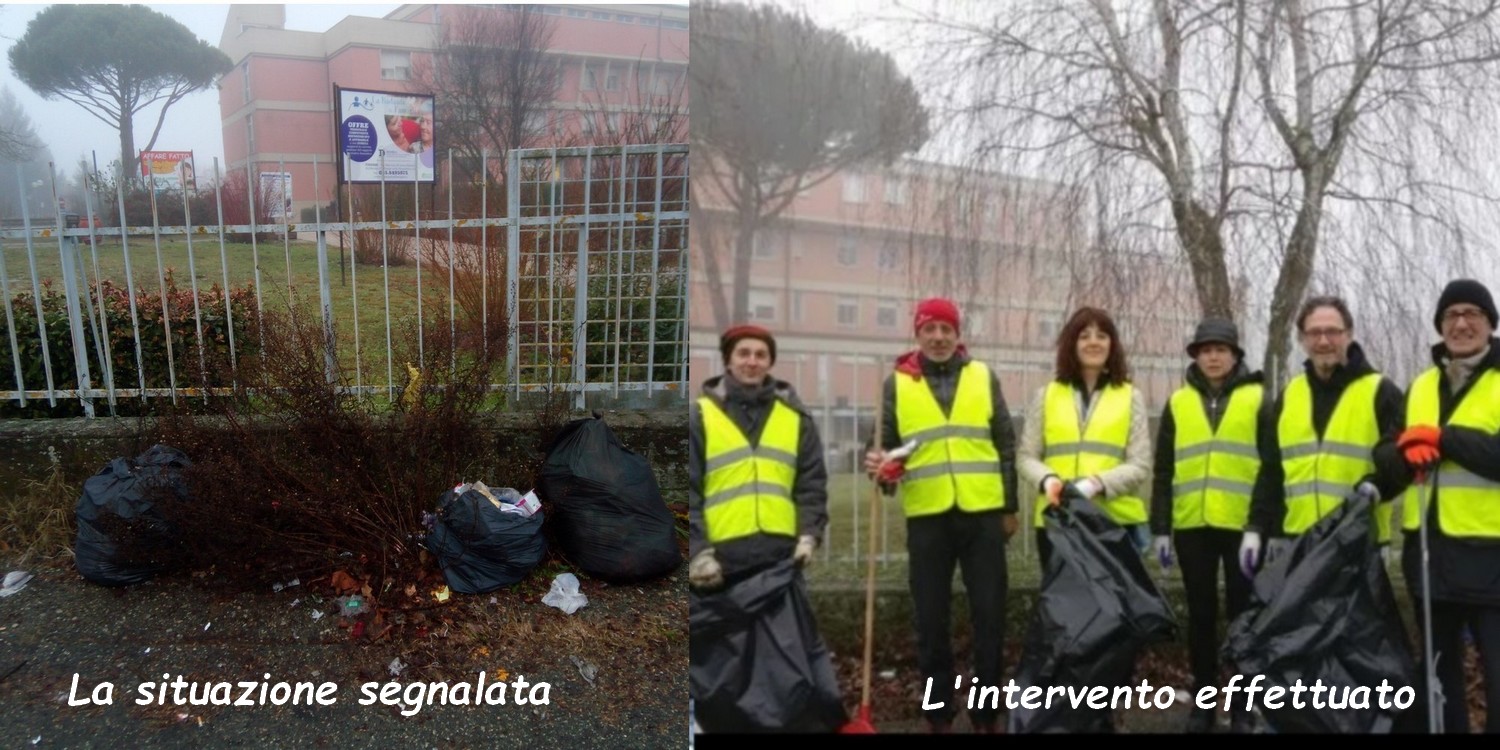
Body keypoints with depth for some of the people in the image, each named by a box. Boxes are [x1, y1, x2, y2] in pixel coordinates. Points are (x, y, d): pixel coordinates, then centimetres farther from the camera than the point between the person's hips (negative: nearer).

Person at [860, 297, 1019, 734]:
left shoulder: (983, 377, 7)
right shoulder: (898, 383, 5)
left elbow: (1006, 446, 10)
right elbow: (887, 443, 8)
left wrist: (1010, 507, 8)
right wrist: (880, 464, -15)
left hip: (982, 514, 1)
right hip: (927, 517, 0)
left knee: (989, 615, 5)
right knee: (931, 619, 6)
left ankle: (986, 714, 18)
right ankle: (939, 715, 19)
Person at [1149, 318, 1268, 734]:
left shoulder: (1258, 400, 3)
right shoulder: (1178, 403, 9)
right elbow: (1163, 471, 9)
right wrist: (1160, 528, 3)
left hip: (1243, 525, -2)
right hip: (1193, 526, 2)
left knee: (1242, 613, 5)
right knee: (1201, 614, 9)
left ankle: (1243, 707, 15)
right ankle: (1203, 702, 18)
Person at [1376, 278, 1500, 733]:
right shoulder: (1420, 386, 13)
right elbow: (1384, 454, 7)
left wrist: (1442, 438, -19)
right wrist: (1406, 452, -14)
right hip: (1429, 549, 5)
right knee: (1438, 670, 18)